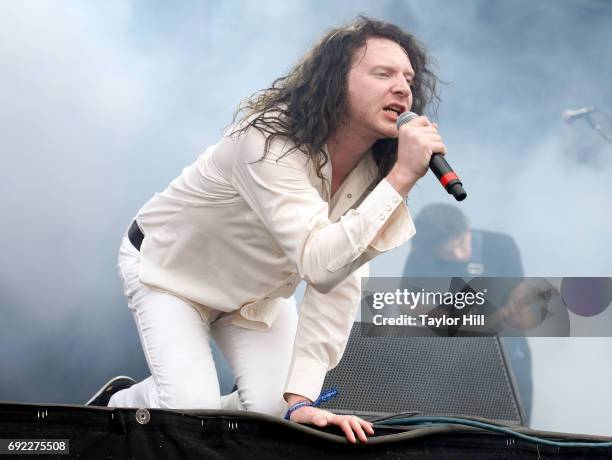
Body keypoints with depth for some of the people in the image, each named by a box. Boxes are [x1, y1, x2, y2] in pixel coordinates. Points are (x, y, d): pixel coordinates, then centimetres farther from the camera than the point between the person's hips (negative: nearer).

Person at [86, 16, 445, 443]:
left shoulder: (370, 167, -17)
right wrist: (401, 179, -49)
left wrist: (301, 399, -28)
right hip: (168, 266, -6)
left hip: (256, 289, 6)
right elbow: (321, 265, -47)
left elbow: (340, 286, -21)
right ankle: (116, 405, 13)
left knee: (279, 414, -11)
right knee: (193, 410, -20)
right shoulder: (269, 142, -37)